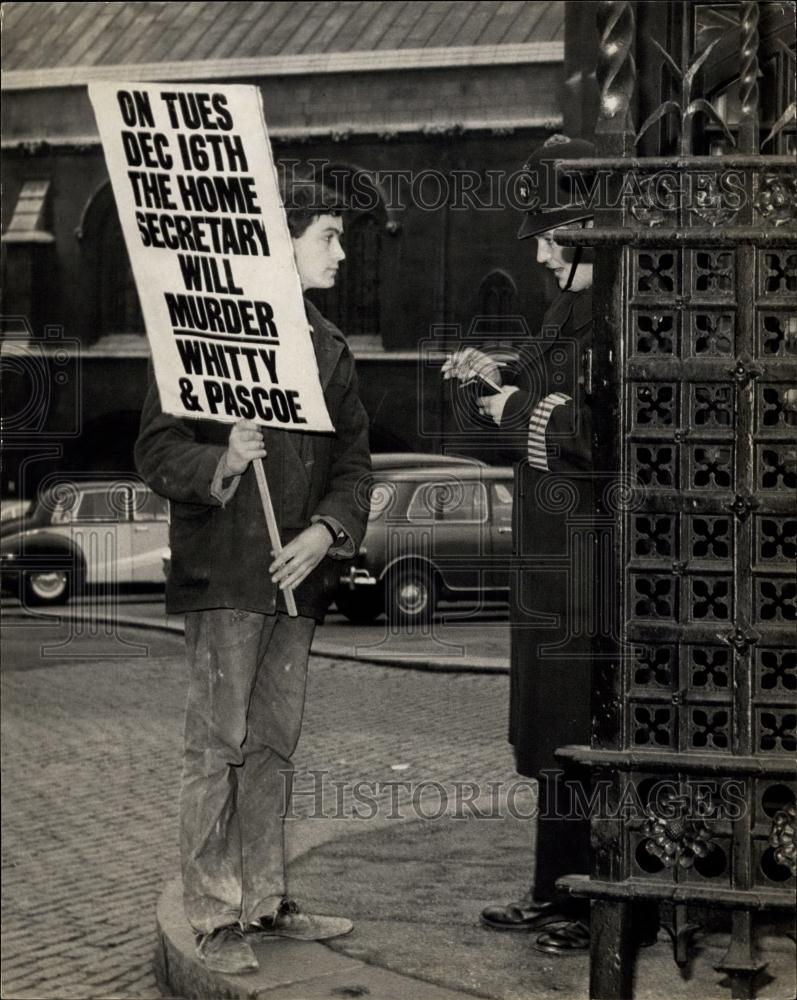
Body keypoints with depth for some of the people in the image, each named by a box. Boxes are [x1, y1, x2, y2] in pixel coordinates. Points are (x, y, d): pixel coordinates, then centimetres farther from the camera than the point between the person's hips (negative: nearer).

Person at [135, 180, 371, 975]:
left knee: (275, 745, 12)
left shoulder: (330, 349, 15)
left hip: (297, 575, 6)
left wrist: (325, 532, -4)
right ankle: (214, 915, 2)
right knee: (218, 745, -4)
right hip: (223, 573, -6)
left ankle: (264, 899, 21)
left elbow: (353, 461, 13)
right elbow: (156, 448, -7)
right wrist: (223, 462, -25)